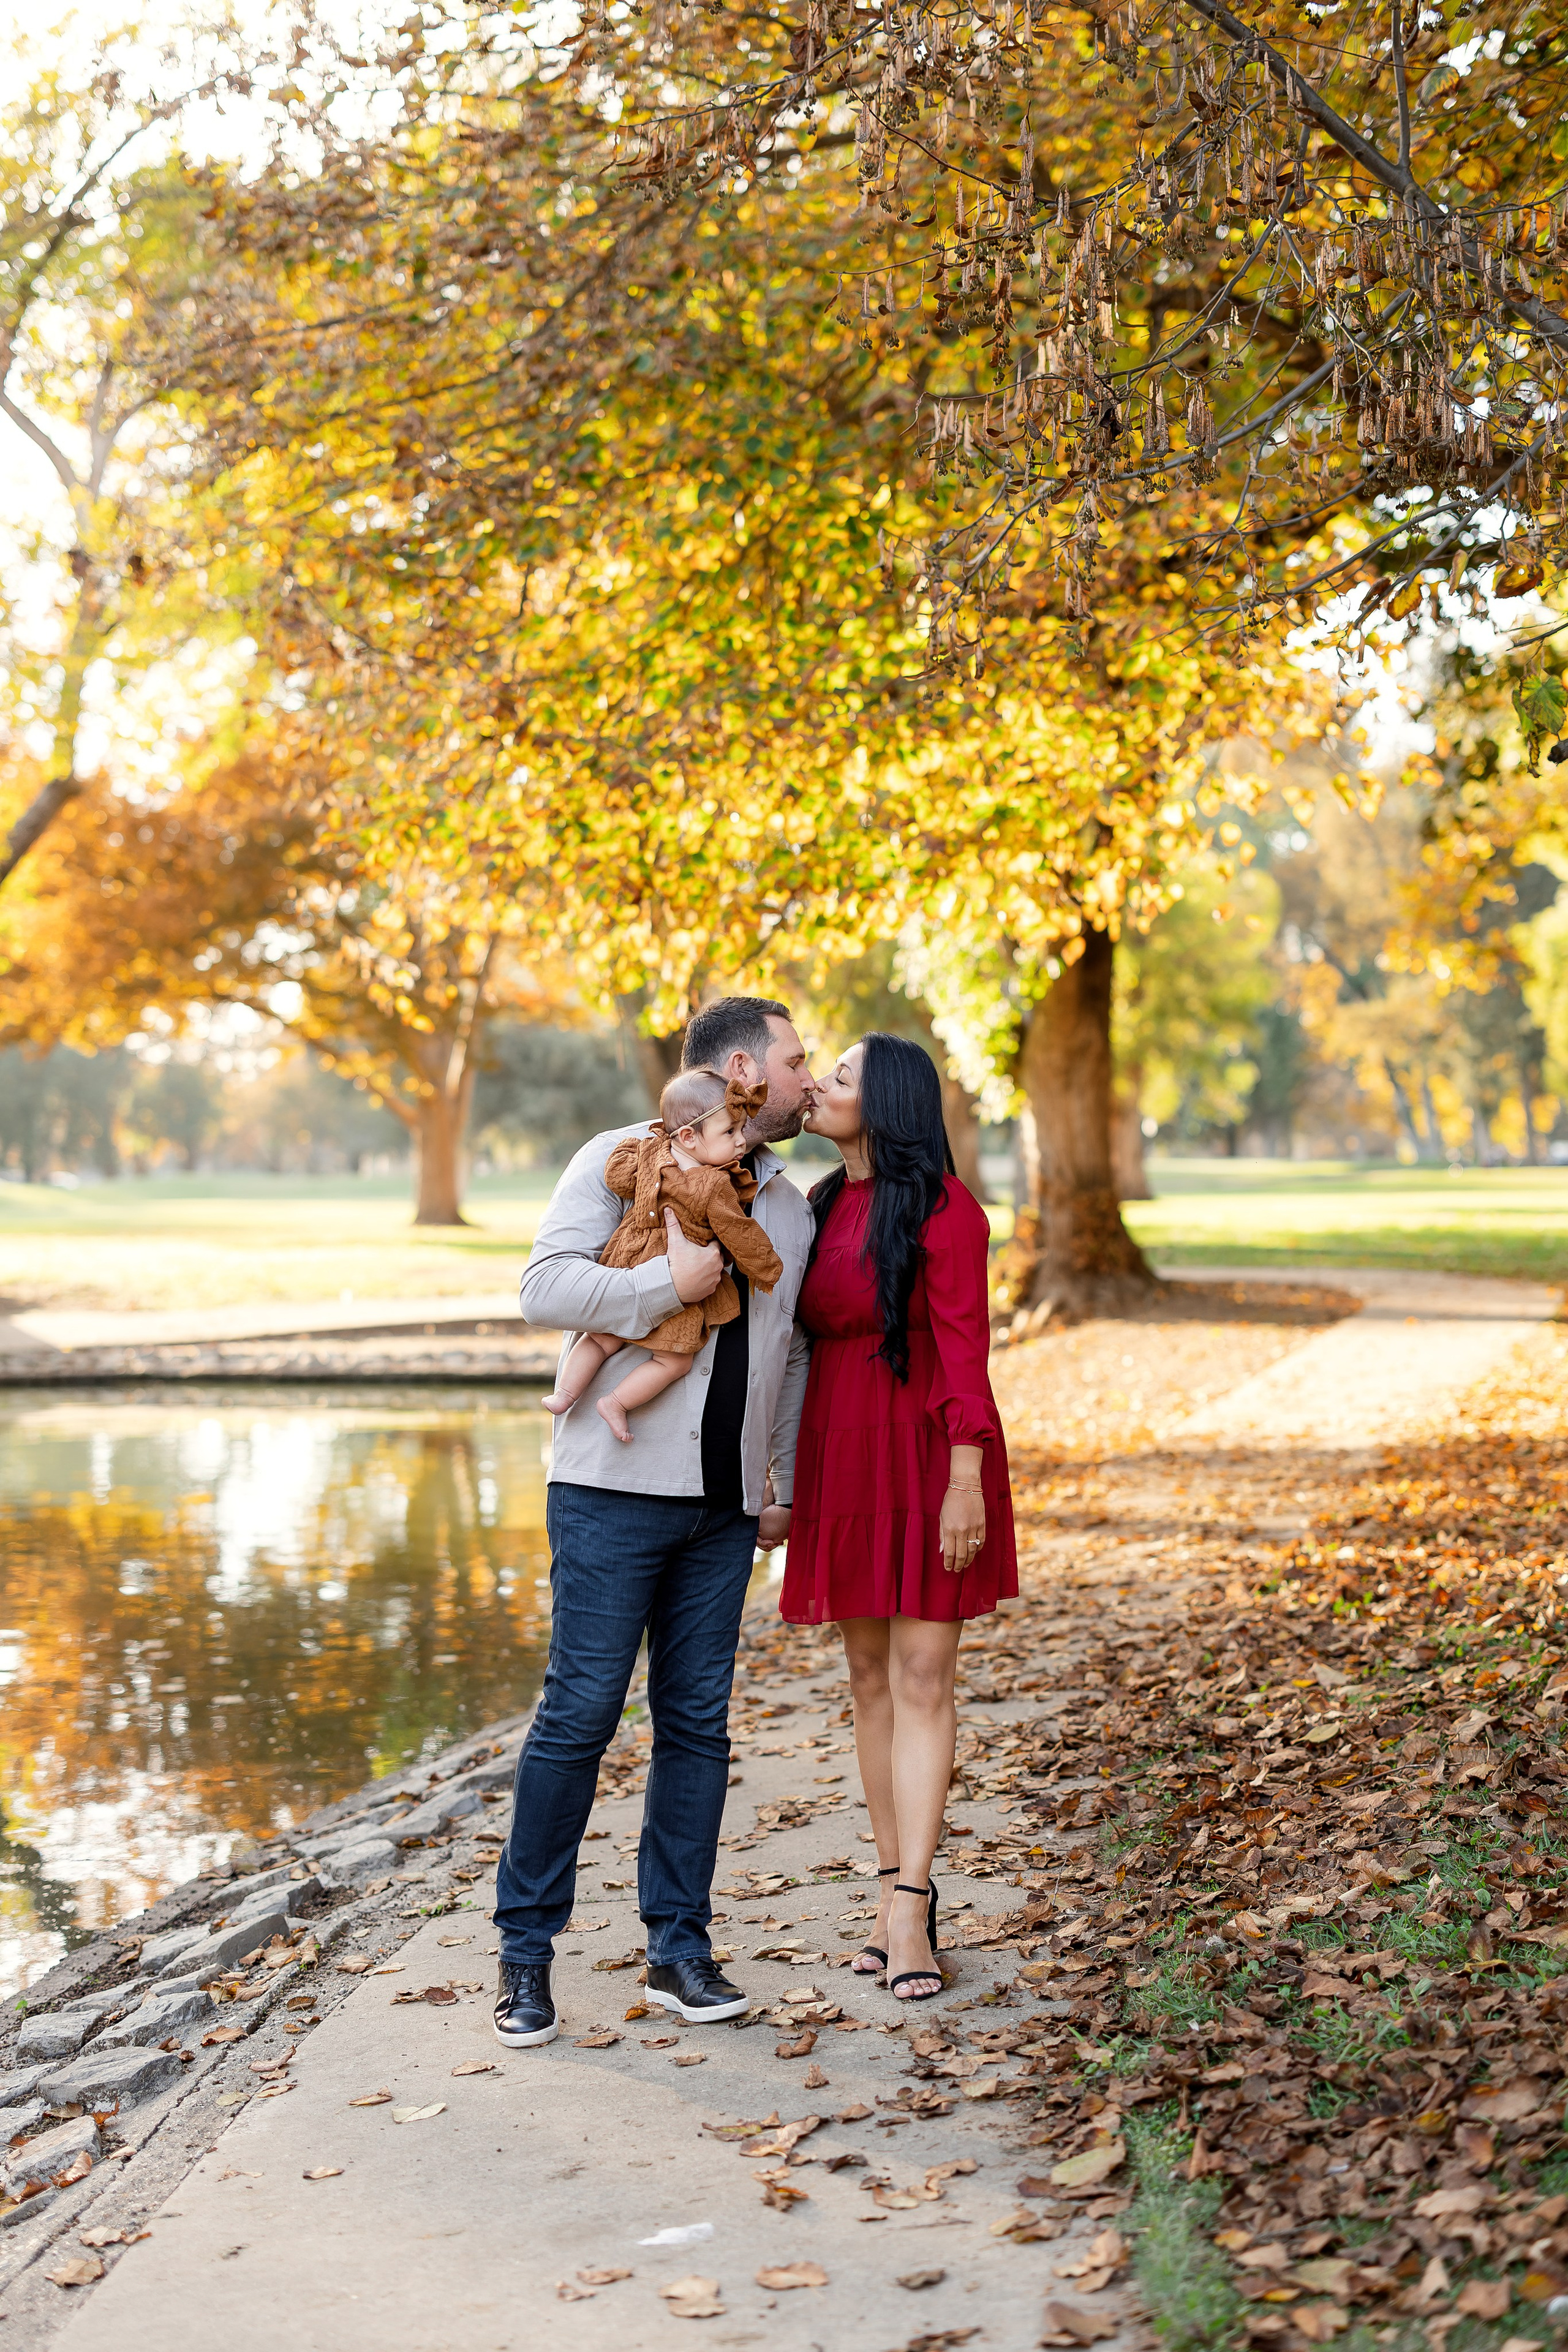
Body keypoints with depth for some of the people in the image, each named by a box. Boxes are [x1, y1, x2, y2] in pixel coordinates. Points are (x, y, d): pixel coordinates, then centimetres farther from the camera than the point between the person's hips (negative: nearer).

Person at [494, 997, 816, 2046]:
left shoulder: (788, 1203, 16)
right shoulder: (622, 1161, -2)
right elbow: (545, 1287, -13)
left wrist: (780, 1483, 19)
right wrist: (670, 1283, -18)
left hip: (725, 1506, 6)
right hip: (615, 1488, -5)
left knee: (699, 1722, 7)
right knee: (580, 1712, -5)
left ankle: (680, 1948, 16)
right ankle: (527, 1948, 7)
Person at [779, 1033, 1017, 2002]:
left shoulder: (942, 1207, -11)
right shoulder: (822, 1207, 10)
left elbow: (964, 1348, -14)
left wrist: (965, 1482, -18)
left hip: (925, 1458, -7)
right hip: (839, 1458, 7)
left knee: (922, 1677, -5)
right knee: (870, 1674, 8)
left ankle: (906, 1913, -6)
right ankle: (906, 1893, 16)